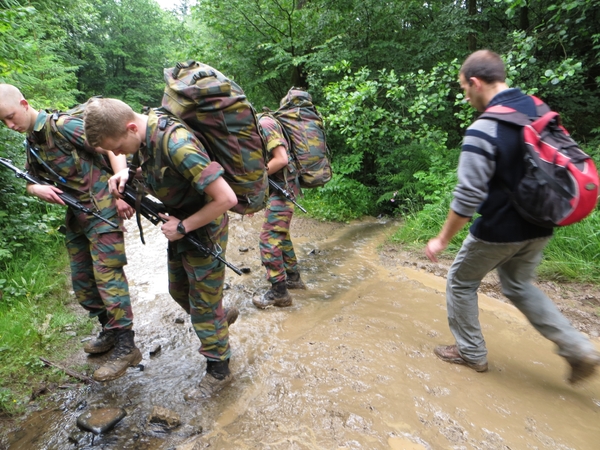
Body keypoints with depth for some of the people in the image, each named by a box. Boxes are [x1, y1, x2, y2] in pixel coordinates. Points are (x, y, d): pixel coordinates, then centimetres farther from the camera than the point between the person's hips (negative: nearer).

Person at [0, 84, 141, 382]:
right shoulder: (32, 143, 15)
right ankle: (110, 331, 30)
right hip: (75, 217, 9)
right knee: (81, 283, 14)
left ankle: (126, 346, -1)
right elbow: (29, 181, 19)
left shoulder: (61, 125, -10)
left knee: (108, 276, -9)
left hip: (102, 210, -9)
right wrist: (37, 189, -7)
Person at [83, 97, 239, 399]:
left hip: (203, 228, -9)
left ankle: (218, 371, 26)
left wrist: (183, 227, -23)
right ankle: (219, 318, 49)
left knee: (204, 304, 4)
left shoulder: (176, 145, -33)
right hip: (179, 222, 9)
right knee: (179, 290, 23)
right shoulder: (144, 131, -5)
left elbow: (226, 198, -34)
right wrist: (126, 174, -5)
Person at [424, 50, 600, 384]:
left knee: (461, 283, 15)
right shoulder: (539, 109, 2)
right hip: (540, 226, 8)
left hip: (499, 230, -7)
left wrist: (443, 240, -13)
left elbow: (468, 197, -24)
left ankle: (471, 352, 27)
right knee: (519, 285, 27)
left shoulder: (483, 130, -23)